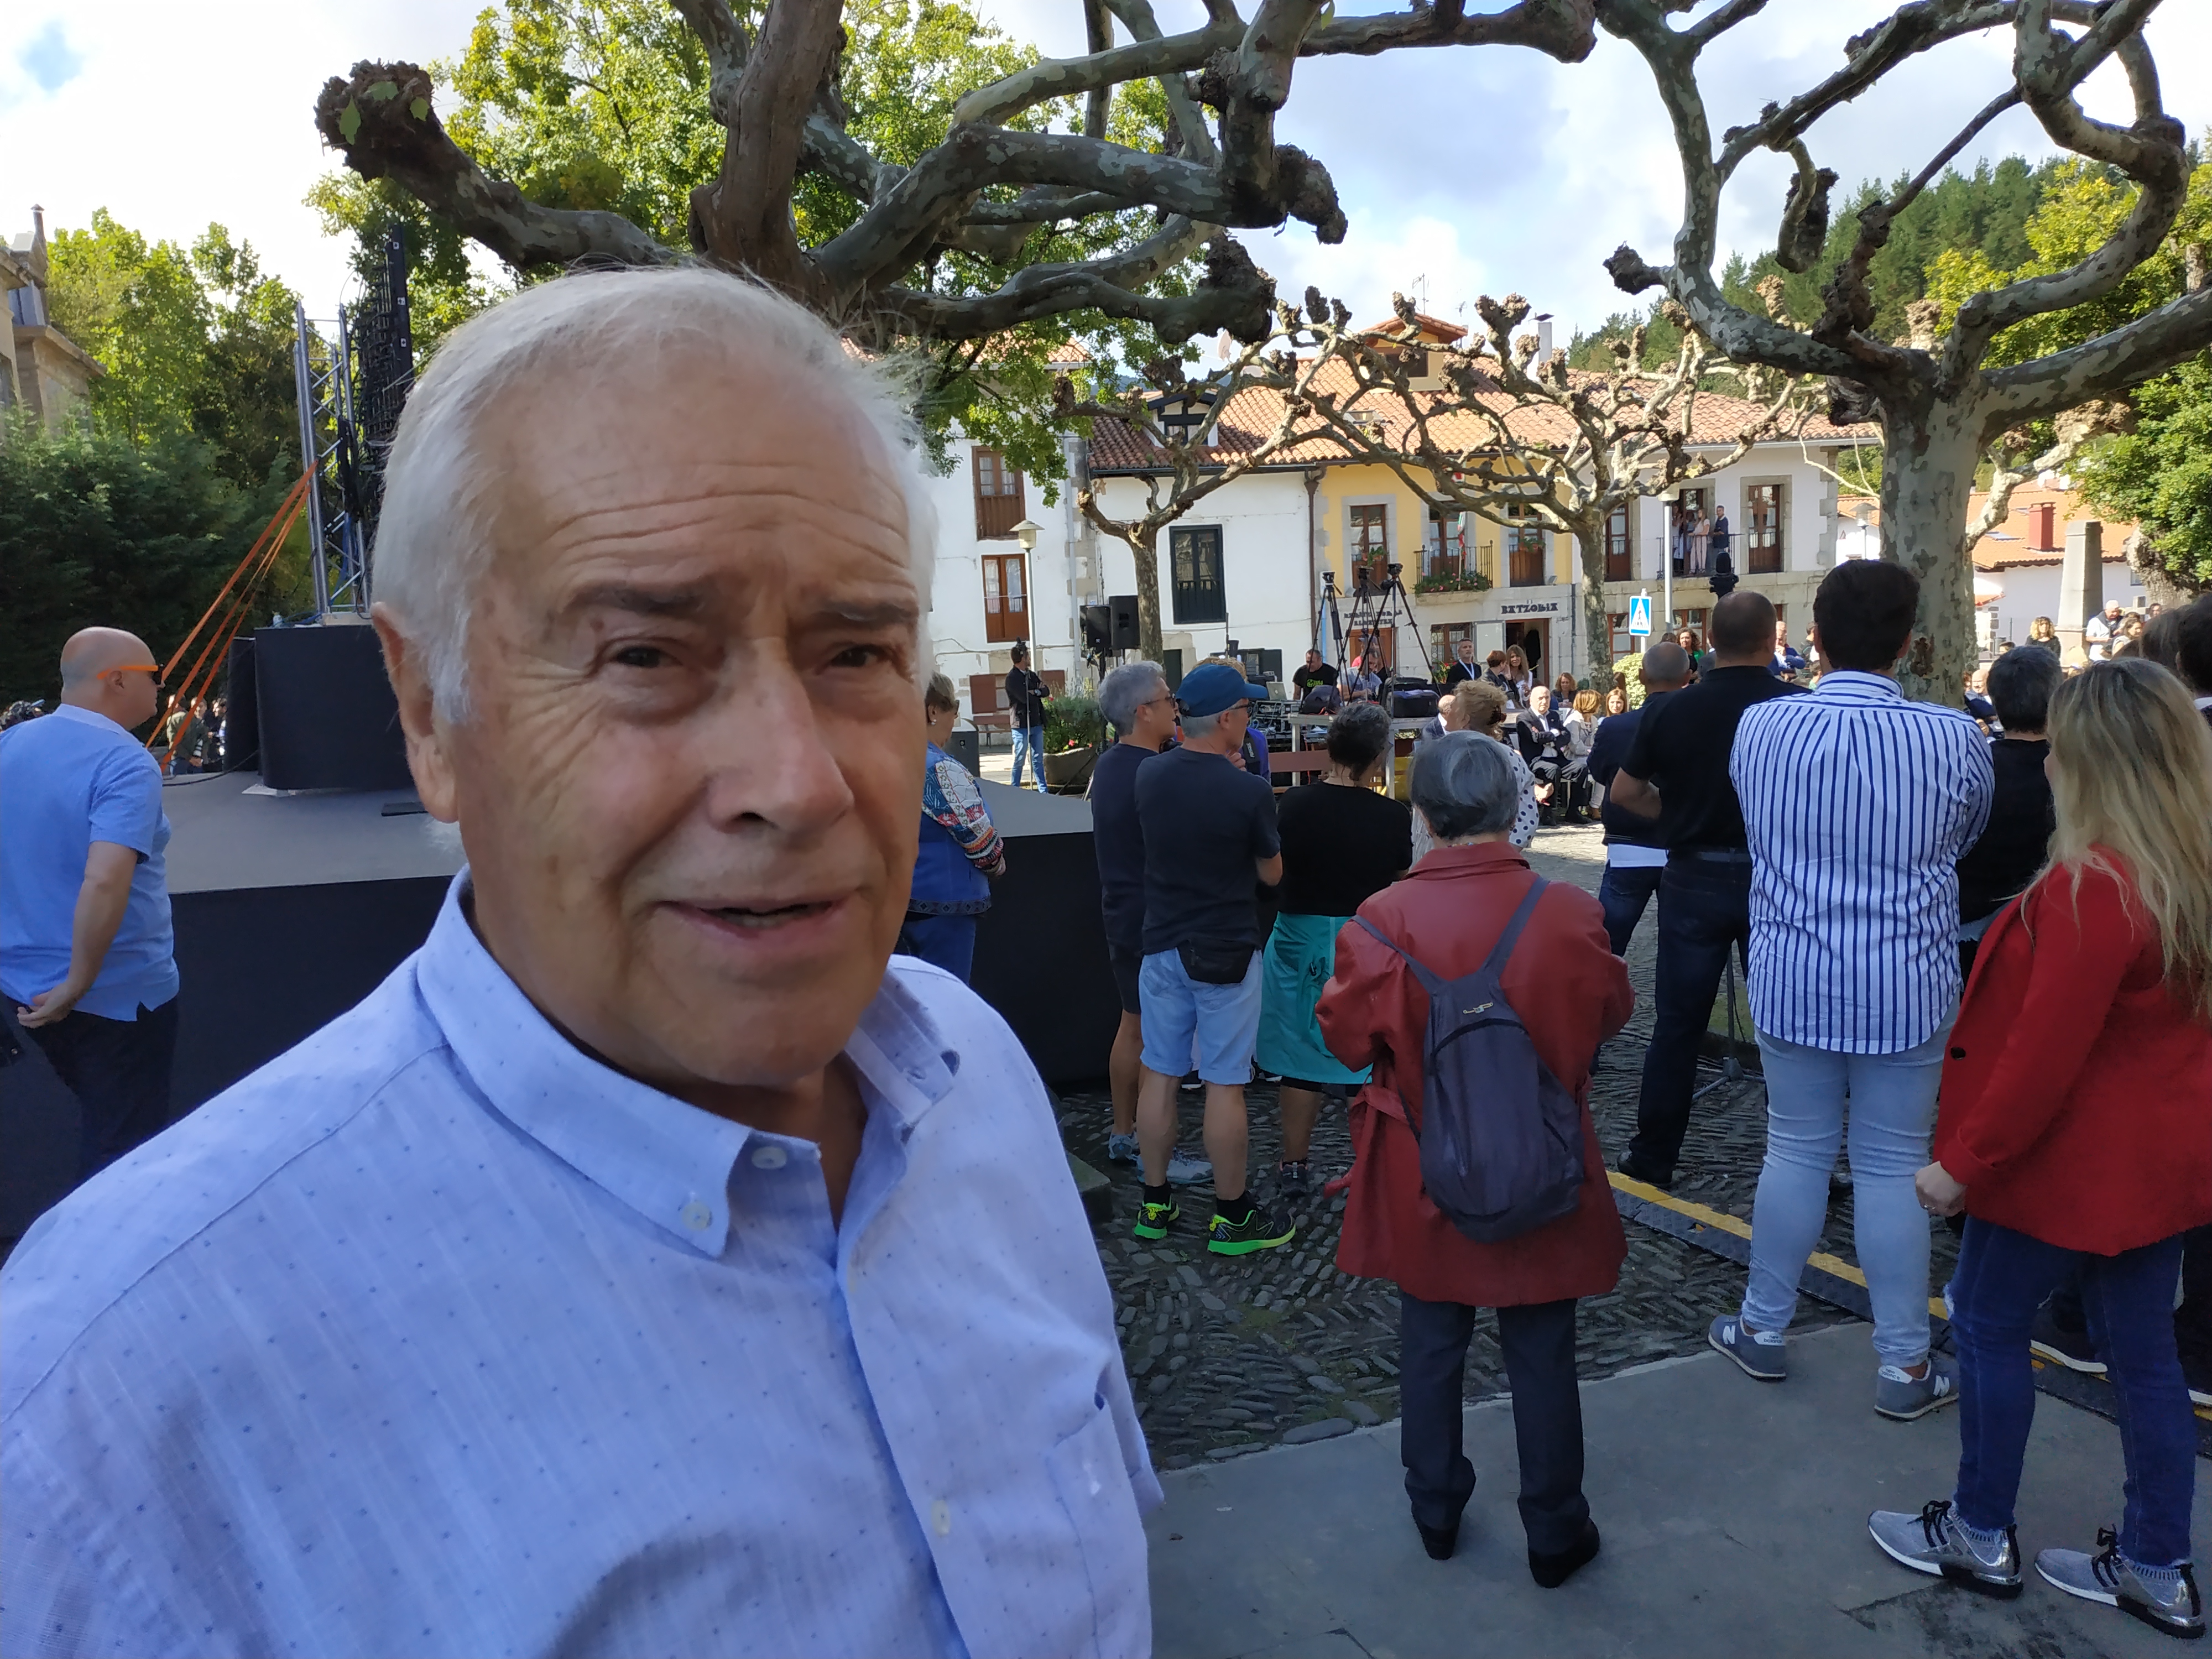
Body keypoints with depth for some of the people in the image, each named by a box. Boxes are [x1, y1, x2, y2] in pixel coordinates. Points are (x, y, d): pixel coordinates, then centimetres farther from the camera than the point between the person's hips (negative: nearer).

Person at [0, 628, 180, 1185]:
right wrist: (77, 988, -24)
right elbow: (104, 883, -34)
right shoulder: (125, 763, -22)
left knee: (100, 1123, 27)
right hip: (117, 994, -7)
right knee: (124, 1145, 9)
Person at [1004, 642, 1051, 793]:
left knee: (1038, 759, 8)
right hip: (1021, 724, -7)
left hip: (1036, 723, 7)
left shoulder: (1032, 675, 15)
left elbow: (1045, 692, 9)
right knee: (1019, 760, 0)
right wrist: (1039, 691, -1)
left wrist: (1035, 691, -12)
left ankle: (1043, 790, 10)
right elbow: (1025, 698, -19)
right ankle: (1015, 790, 9)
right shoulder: (1012, 678, -10)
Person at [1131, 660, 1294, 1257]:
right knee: (1224, 1083, 3)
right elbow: (1271, 873, -3)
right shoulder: (1250, 792, -18)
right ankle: (1231, 1217, 15)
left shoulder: (1149, 776, -3)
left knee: (1159, 1074, 13)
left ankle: (1155, 1202, 23)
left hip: (1162, 946, 5)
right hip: (1227, 952, -5)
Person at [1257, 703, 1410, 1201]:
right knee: (1368, 1058, 12)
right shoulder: (1393, 816, -12)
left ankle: (1295, 1166, 22)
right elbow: (1405, 874, 3)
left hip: (1300, 942, 1)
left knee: (1302, 1055, 13)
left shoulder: (1295, 805, -11)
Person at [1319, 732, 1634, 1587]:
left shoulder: (1385, 920, -20)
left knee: (1431, 1342, 19)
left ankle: (1436, 1511, 35)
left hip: (1425, 1179, 0)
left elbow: (1348, 1037, -8)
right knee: (1542, 1354, 15)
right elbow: (1612, 1012, 1)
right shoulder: (1568, 913, -16)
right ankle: (1555, 1533, 29)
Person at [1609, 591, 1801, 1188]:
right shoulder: (1798, 707, -10)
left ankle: (1652, 1158, 16)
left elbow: (1623, 792, 2)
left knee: (1677, 1022, 8)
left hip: (1694, 877, 1)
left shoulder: (1672, 711, -5)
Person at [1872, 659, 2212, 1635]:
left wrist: (1965, 1162, -16)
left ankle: (1981, 1536, 24)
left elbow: (2043, 1054, -25)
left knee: (1988, 1323, 10)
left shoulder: (2094, 886, -26)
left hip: (2074, 1157, -8)